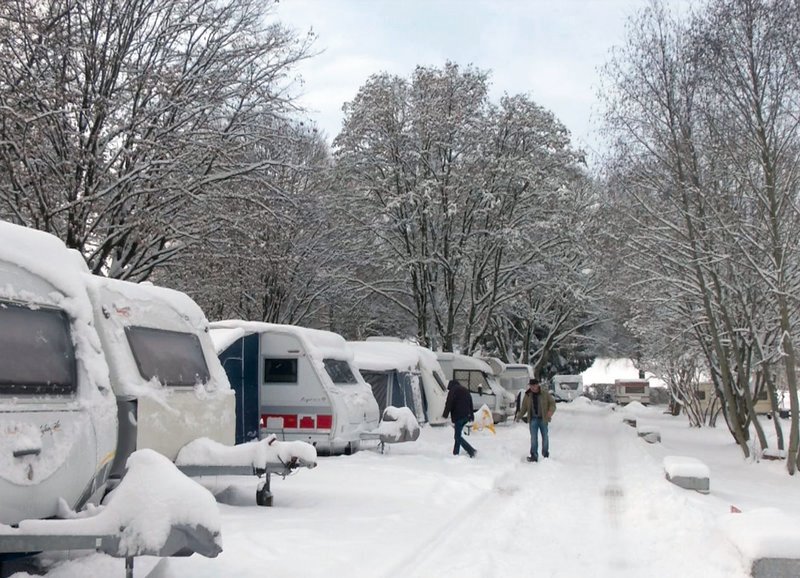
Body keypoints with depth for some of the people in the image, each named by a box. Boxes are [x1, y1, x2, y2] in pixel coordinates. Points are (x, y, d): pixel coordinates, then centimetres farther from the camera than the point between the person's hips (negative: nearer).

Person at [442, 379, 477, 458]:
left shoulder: (452, 390, -2)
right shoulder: (465, 390, 22)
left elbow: (449, 403, -10)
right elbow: (471, 403, 22)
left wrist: (445, 415, -5)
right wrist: (471, 416, 22)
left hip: (458, 416, -8)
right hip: (467, 416, 8)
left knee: (458, 436, -7)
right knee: (458, 435, 17)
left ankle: (471, 451, -18)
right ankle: (455, 453, 17)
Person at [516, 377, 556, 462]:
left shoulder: (545, 394, -2)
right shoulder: (527, 396, 5)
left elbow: (552, 403, -2)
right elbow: (523, 408, 10)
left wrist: (551, 411, -21)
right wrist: (518, 416, 0)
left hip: (543, 419, -1)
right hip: (533, 419, 1)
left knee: (545, 437, 8)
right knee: (533, 438, -3)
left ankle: (545, 454, 23)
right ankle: (534, 456, -2)